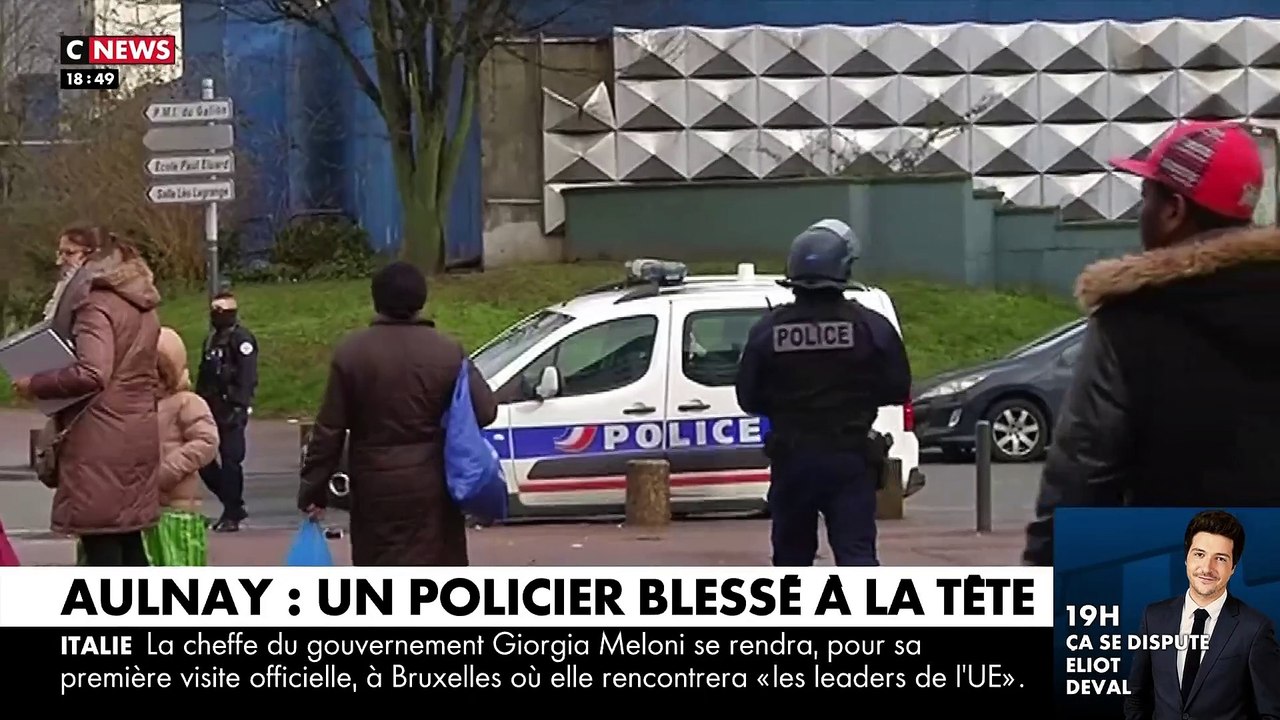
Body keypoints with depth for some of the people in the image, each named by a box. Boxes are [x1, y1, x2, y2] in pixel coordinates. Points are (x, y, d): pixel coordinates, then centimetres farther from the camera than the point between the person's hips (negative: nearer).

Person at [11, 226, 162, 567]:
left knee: (101, 549, -8)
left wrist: (35, 385, -13)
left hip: (100, 439, -9)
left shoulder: (96, 306, -12)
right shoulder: (143, 306, 17)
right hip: (138, 434, 9)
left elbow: (91, 374, -24)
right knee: (129, 545, 12)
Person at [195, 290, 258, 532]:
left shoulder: (241, 339, -8)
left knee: (230, 460, -7)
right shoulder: (212, 339, 20)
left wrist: (238, 408, -23)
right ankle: (233, 506, 18)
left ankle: (232, 514, 0)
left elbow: (247, 377, -16)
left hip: (231, 411, -9)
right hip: (212, 409, 9)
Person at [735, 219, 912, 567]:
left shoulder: (767, 330, -4)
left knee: (791, 554, 15)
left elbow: (748, 398, 3)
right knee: (856, 552, -3)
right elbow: (897, 390, -1)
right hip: (850, 458, -2)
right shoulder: (871, 327, -8)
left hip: (791, 457, 2)